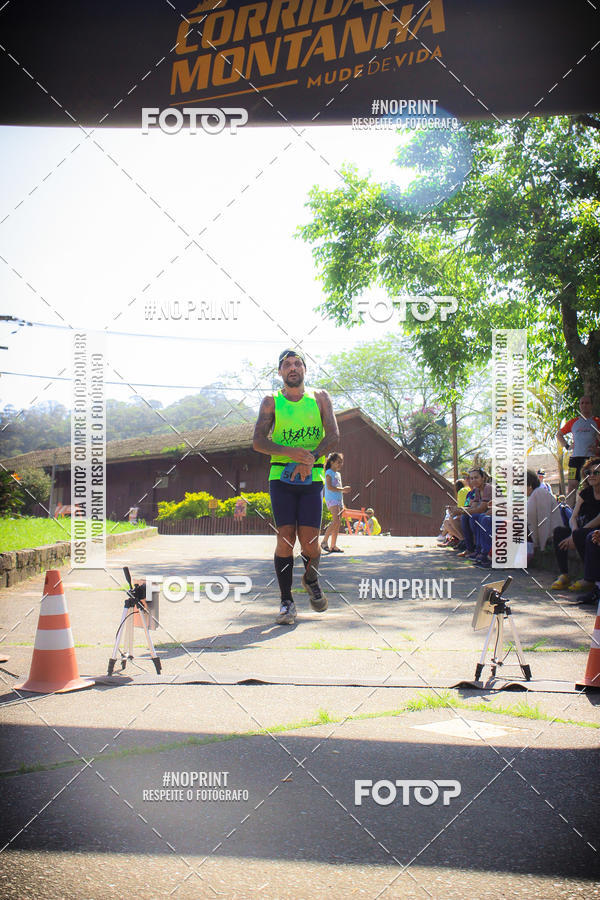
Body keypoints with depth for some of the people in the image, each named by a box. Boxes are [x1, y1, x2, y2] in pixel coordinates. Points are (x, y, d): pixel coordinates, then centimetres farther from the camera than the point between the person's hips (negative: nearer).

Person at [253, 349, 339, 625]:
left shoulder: (320, 398, 9)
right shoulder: (271, 402, 6)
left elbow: (333, 436, 0)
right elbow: (258, 441, -3)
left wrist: (310, 457, -18)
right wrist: (291, 452, -19)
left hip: (312, 478, 0)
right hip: (281, 476, 0)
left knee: (309, 540, -7)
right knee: (285, 537, -8)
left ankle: (311, 580, 25)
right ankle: (286, 602, 2)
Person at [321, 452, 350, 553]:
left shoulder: (338, 474, 22)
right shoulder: (329, 473, -4)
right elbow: (329, 487, -16)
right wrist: (342, 489, -18)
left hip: (339, 500, 9)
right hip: (331, 499, -9)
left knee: (338, 523, 3)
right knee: (336, 521, -22)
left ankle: (333, 546, 4)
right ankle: (324, 541, -14)